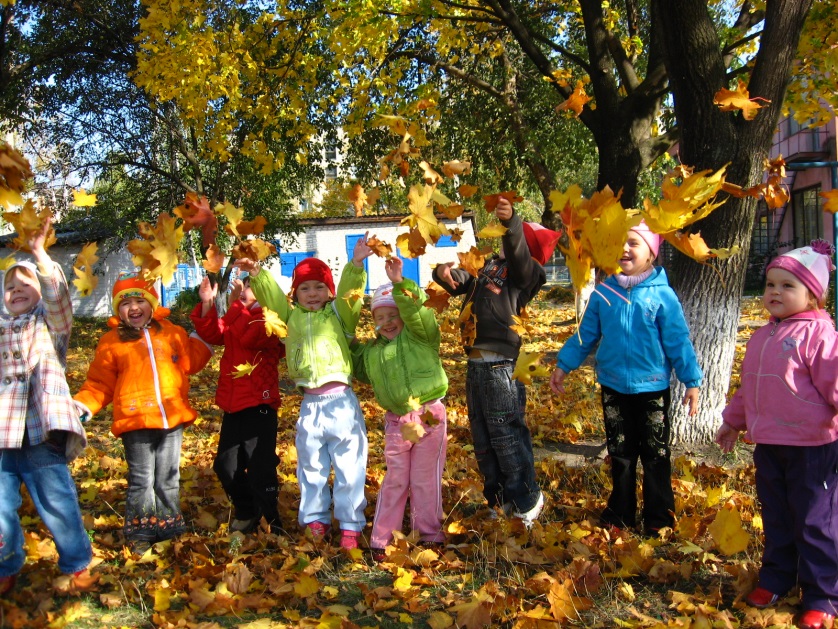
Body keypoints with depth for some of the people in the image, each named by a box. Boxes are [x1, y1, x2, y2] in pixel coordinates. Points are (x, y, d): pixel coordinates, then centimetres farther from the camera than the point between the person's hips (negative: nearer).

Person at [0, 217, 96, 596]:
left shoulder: (50, 324, 8)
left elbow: (58, 295, -10)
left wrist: (39, 253, -17)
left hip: (41, 435, -3)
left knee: (58, 504, 2)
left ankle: (77, 564, 21)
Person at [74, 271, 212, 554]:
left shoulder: (171, 332, 8)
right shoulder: (111, 341, 2)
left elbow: (190, 361, 15)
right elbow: (100, 384, 3)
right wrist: (79, 406, -10)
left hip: (172, 417, 2)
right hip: (135, 421, -2)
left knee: (168, 477, 13)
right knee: (141, 479, 3)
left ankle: (169, 527, 26)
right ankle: (140, 532, 17)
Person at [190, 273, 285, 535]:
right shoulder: (235, 317, 13)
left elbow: (249, 336, -29)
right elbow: (213, 334, -2)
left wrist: (237, 303, -30)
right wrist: (207, 303, -14)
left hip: (259, 406, -8)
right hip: (233, 405, 8)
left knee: (260, 468, -4)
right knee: (225, 465, 15)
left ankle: (271, 520, 12)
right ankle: (246, 512, 35)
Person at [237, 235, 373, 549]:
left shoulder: (338, 313, 4)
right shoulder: (291, 316, 11)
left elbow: (350, 291, -10)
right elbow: (271, 294, 4)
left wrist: (356, 265, -25)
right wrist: (257, 274, -12)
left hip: (341, 402, -3)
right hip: (310, 403, 3)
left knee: (349, 467, 3)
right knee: (311, 466, 14)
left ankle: (350, 524, 14)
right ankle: (315, 520, 29)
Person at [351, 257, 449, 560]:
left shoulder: (419, 335, -4)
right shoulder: (371, 352, 12)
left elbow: (416, 312, -24)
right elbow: (358, 369, 29)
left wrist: (399, 283, -31)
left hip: (429, 416, -4)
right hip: (396, 421, 4)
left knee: (426, 480, 6)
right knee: (394, 481, 11)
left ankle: (430, 535, 21)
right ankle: (380, 540, 19)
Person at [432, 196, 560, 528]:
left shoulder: (523, 272, -5)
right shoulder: (489, 265, 18)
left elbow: (517, 252, -26)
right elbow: (460, 281, 20)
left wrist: (510, 222, -46)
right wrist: (446, 272, -4)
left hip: (500, 366, -8)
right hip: (476, 364, 9)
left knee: (506, 435, -5)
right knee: (482, 438, 15)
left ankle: (526, 503, 10)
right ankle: (498, 500, 29)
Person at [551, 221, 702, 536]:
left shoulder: (662, 294, -10)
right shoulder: (604, 293, -2)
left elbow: (678, 341, -7)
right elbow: (585, 335, 6)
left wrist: (691, 381, -7)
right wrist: (563, 365, 5)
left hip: (652, 388, -3)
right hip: (613, 387, 3)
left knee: (656, 456, 9)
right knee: (620, 456, 15)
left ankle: (659, 518, 21)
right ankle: (620, 513, 28)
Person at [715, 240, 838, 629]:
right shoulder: (762, 337, 12)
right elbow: (748, 387, 22)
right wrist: (732, 421, 27)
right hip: (768, 444, 7)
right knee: (775, 518, 19)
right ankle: (775, 578, 35)